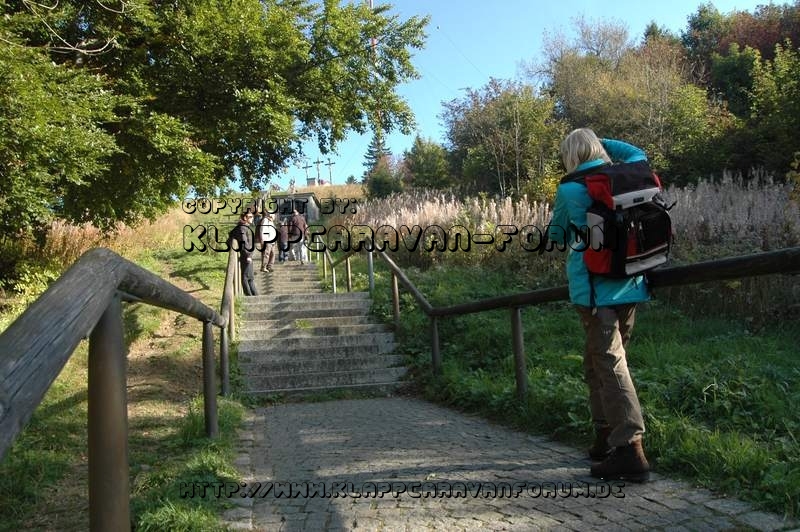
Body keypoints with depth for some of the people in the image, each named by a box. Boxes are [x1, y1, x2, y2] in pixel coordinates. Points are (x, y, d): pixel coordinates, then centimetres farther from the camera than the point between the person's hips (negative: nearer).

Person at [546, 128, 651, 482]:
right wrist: (601, 141, 30)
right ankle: (607, 437, 25)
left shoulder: (569, 190, -6)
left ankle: (630, 450, -11)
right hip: (630, 284, 6)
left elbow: (556, 235, 9)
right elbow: (638, 154, 31)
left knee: (610, 363, -7)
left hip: (594, 287, -6)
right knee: (598, 361, 17)